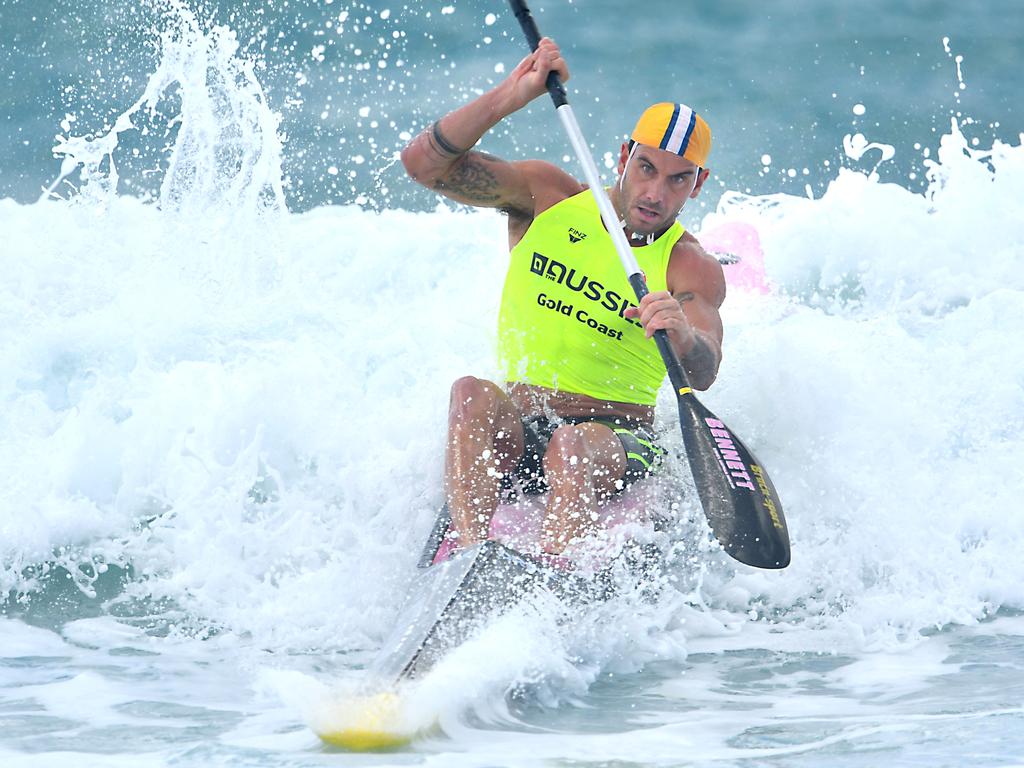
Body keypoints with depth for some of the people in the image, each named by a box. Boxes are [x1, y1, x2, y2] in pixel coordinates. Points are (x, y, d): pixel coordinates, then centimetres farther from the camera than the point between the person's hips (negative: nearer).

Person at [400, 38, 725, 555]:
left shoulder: (692, 270, -3)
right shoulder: (546, 197, 5)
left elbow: (702, 374, -21)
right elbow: (424, 164, -5)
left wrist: (683, 338, -46)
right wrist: (511, 97, -17)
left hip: (616, 440, -2)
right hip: (513, 435, 2)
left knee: (573, 448, -36)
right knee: (473, 394, -31)